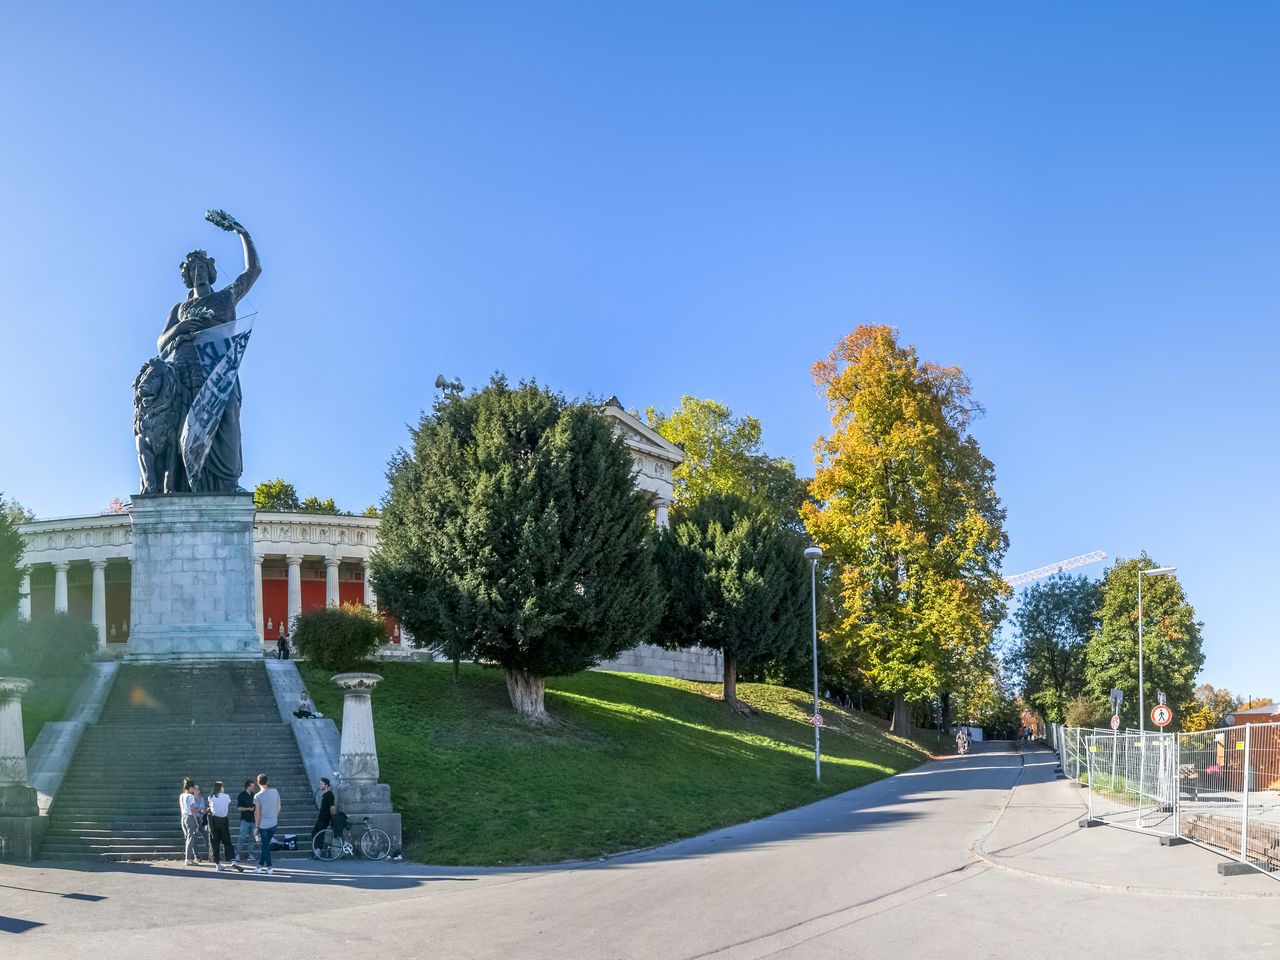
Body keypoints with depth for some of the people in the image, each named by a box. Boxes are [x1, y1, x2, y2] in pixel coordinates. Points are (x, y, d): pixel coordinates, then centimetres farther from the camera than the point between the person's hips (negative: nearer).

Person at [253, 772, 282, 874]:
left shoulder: (258, 796, -14)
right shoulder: (275, 792, -2)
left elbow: (257, 812, -13)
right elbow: (278, 807, 6)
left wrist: (256, 825, -4)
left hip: (263, 824, -4)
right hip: (273, 823, 4)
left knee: (264, 846, 6)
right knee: (265, 844, 15)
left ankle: (269, 867, 6)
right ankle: (261, 865, 17)